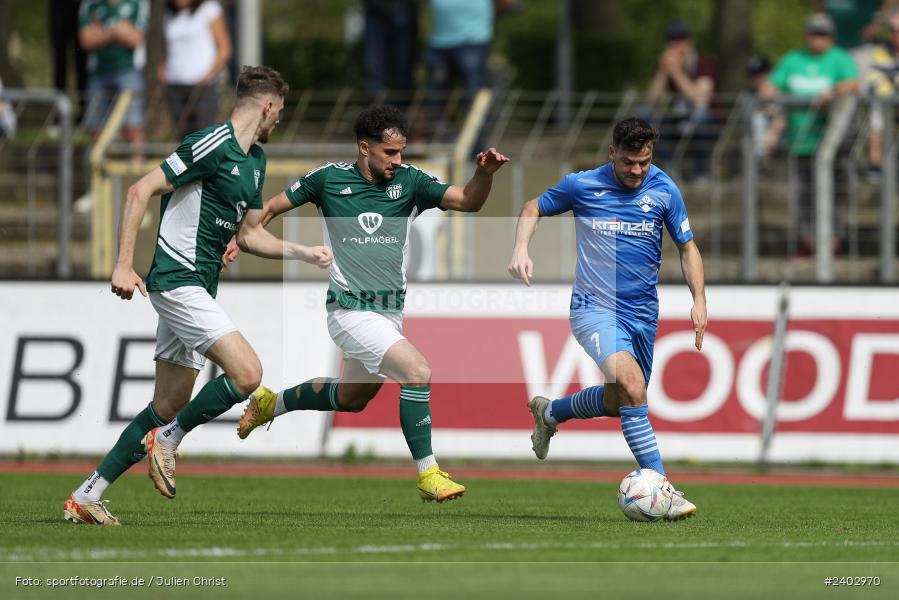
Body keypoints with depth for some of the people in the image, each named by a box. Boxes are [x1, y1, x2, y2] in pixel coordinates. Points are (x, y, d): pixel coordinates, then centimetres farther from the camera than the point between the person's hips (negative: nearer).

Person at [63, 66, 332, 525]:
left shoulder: (255, 160, 16)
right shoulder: (212, 144, -13)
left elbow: (248, 234, 24)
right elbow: (141, 191, -15)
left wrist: (303, 253, 13)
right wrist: (124, 264, -20)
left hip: (198, 289, 10)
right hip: (178, 279, -10)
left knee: (169, 407, 8)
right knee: (247, 373, -19)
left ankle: (87, 496, 12)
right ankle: (169, 440, -2)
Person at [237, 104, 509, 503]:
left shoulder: (409, 181, -3)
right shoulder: (329, 178, -8)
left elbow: (467, 201, -11)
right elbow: (273, 207, 5)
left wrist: (484, 173, -30)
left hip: (391, 312, 6)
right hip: (351, 310, -6)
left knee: (353, 397, 25)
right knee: (417, 370, -24)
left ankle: (271, 404, 48)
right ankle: (428, 474, -17)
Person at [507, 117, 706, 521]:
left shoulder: (664, 191, 0)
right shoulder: (582, 185, -6)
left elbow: (687, 247, 9)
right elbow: (533, 209, 11)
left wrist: (699, 300, -3)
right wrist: (521, 251, -7)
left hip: (642, 313, 5)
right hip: (594, 309, -5)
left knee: (620, 400, 15)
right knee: (632, 386, -26)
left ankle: (550, 413, 44)